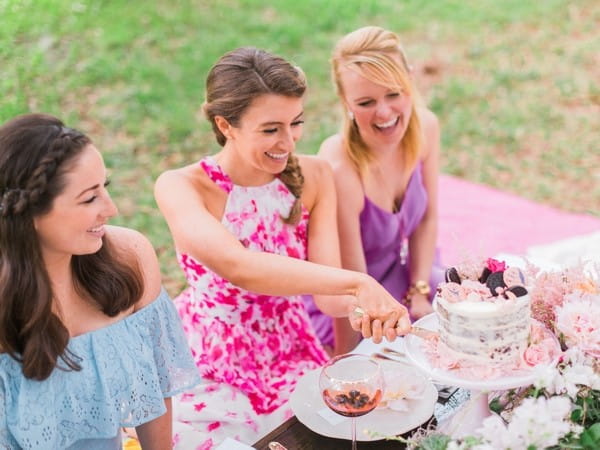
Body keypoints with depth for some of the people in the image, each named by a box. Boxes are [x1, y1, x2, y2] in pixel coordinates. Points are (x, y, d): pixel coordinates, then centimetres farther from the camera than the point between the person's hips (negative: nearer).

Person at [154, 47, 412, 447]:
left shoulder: (314, 177, -6)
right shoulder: (181, 188, -18)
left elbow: (327, 295, -12)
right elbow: (238, 267, -36)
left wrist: (358, 304, -34)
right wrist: (357, 283, -44)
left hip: (293, 361, 3)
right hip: (211, 373, -3)